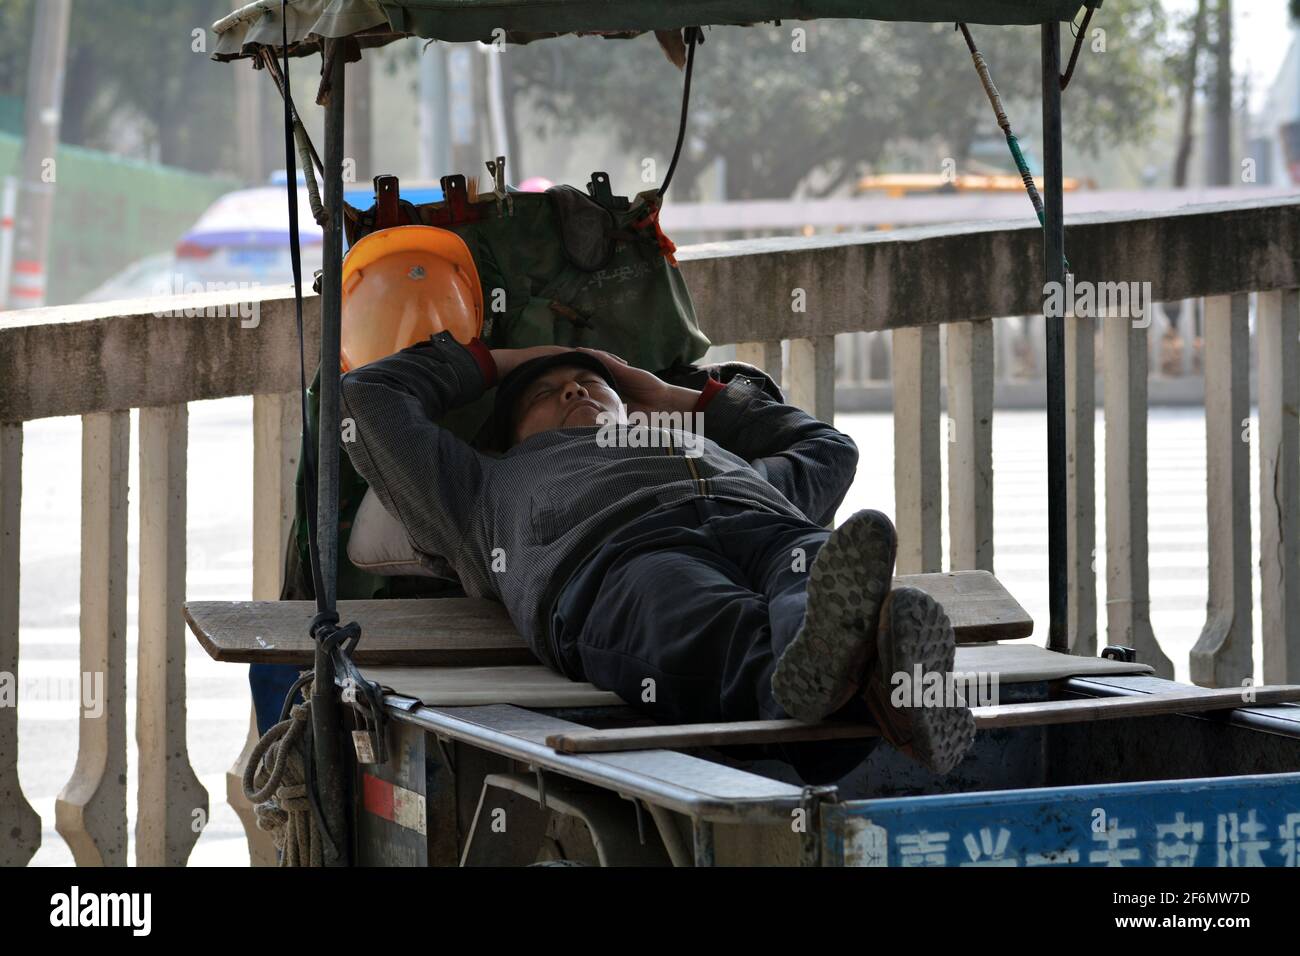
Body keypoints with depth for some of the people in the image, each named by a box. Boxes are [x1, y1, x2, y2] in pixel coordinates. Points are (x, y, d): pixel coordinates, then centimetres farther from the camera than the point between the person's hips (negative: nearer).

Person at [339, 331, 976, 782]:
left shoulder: (725, 458, 51)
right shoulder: (498, 486, 44)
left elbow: (826, 452, 64)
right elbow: (369, 399, 48)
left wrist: (682, 400, 64)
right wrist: (491, 362, 59)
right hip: (613, 558, -3)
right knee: (697, 621, -43)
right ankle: (819, 674, -76)